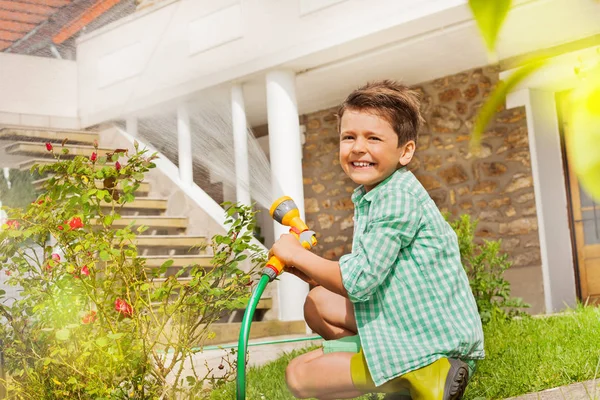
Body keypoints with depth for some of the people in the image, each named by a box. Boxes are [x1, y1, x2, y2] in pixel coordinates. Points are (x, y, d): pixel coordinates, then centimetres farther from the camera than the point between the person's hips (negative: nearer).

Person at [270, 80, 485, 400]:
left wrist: (298, 255, -10)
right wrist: (308, 271, 0)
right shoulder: (369, 197, 12)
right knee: (318, 303, 20)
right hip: (409, 320, 10)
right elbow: (364, 276, 12)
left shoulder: (397, 197, -20)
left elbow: (359, 281, -22)